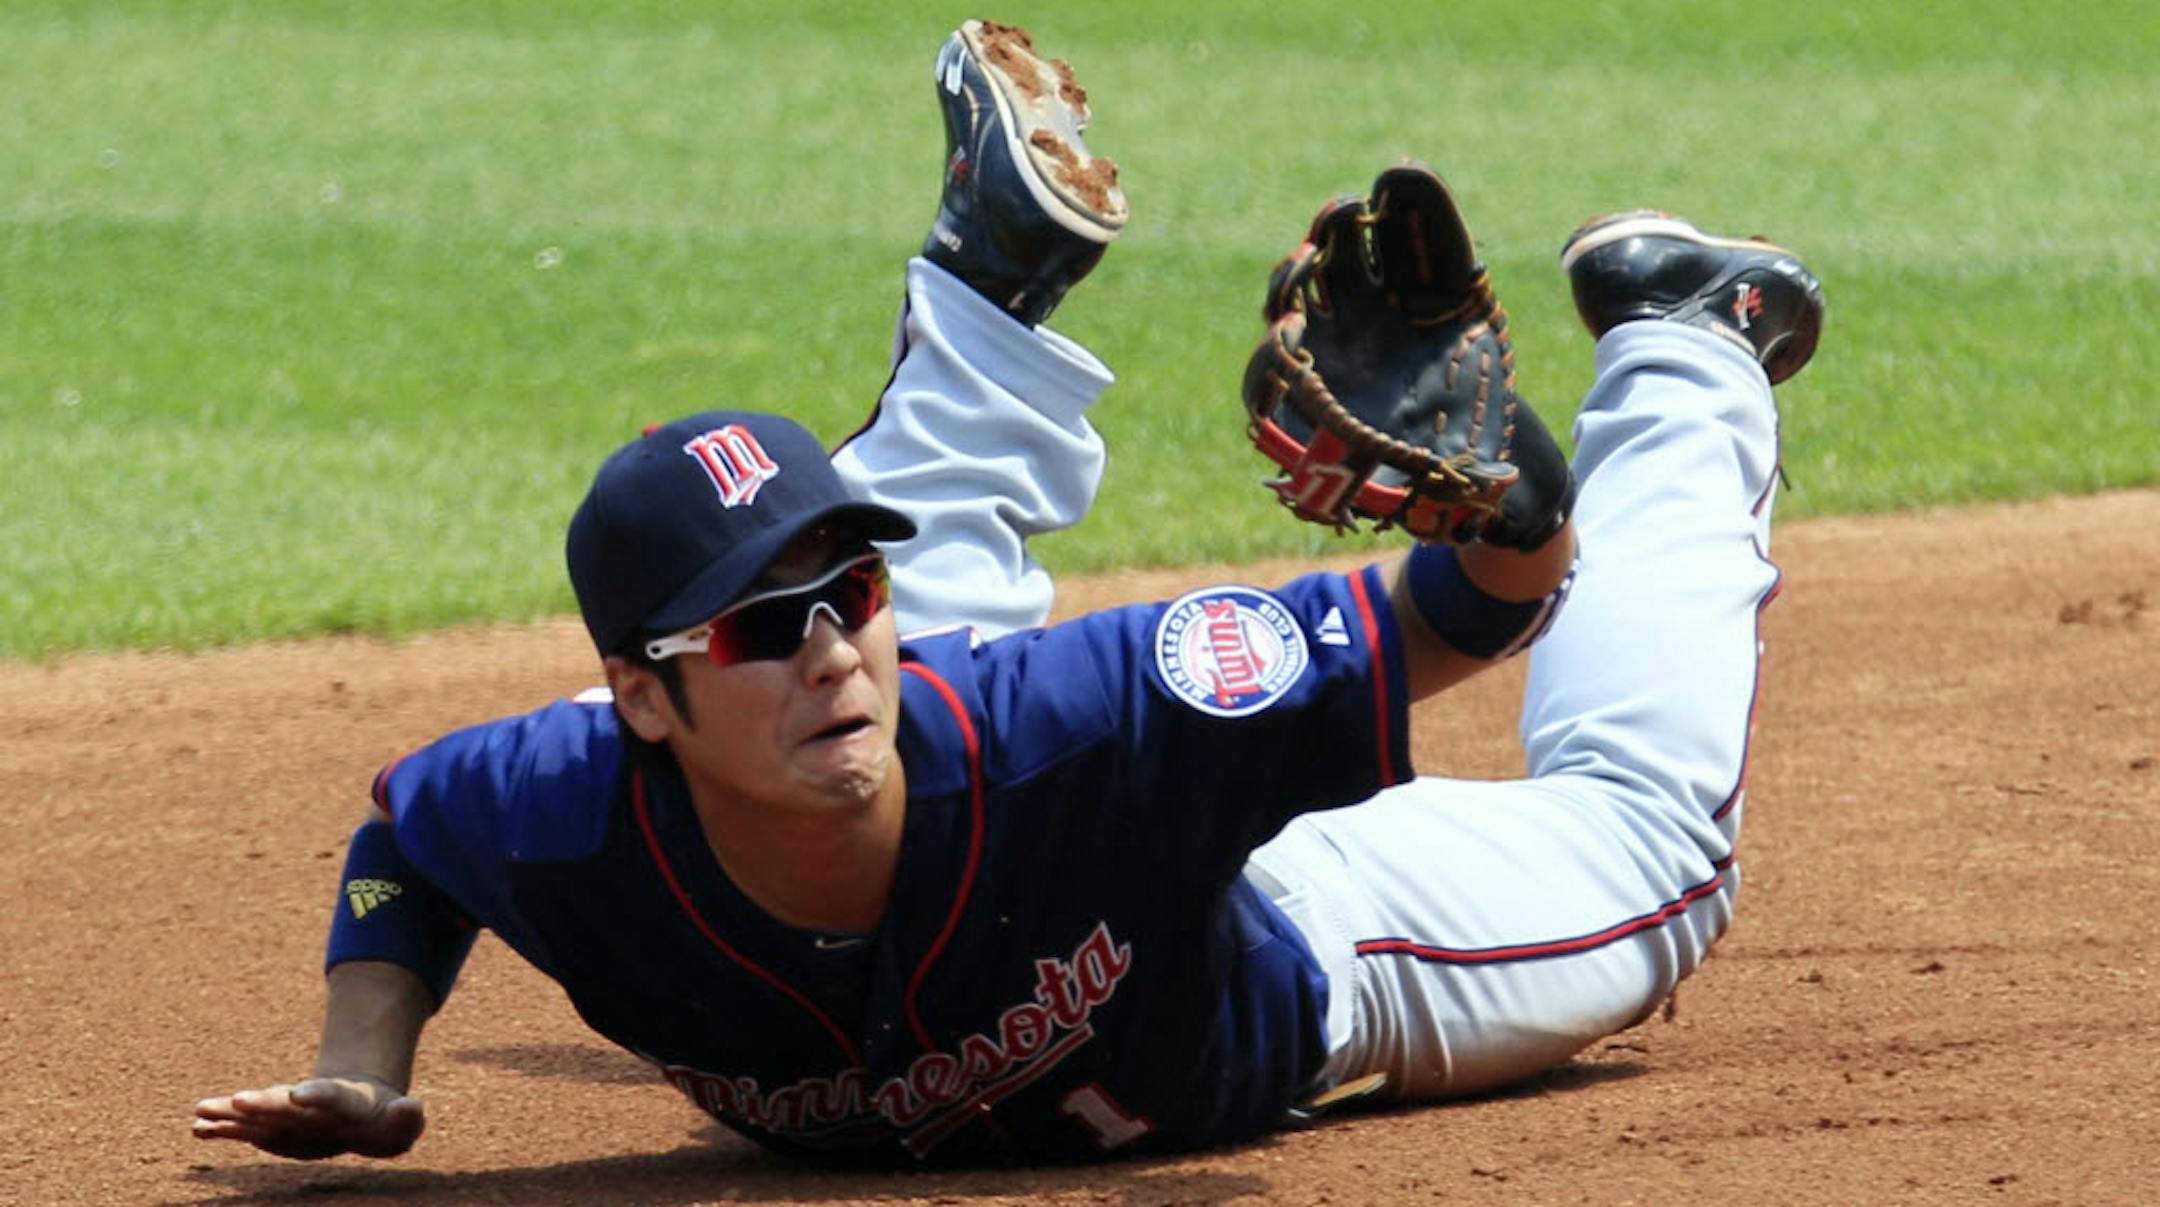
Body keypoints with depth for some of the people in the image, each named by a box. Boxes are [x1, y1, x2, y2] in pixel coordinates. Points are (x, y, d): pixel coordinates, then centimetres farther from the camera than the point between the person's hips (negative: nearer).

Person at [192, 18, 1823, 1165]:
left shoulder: (1088, 730, -48)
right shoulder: (582, 829, -40)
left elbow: (1458, 618, -47)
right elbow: (404, 828, -15)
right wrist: (360, 1073, -29)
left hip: (1295, 949, -3)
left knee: (1648, 855, 21)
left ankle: (1678, 356, 38)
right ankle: (1000, 281, 51)